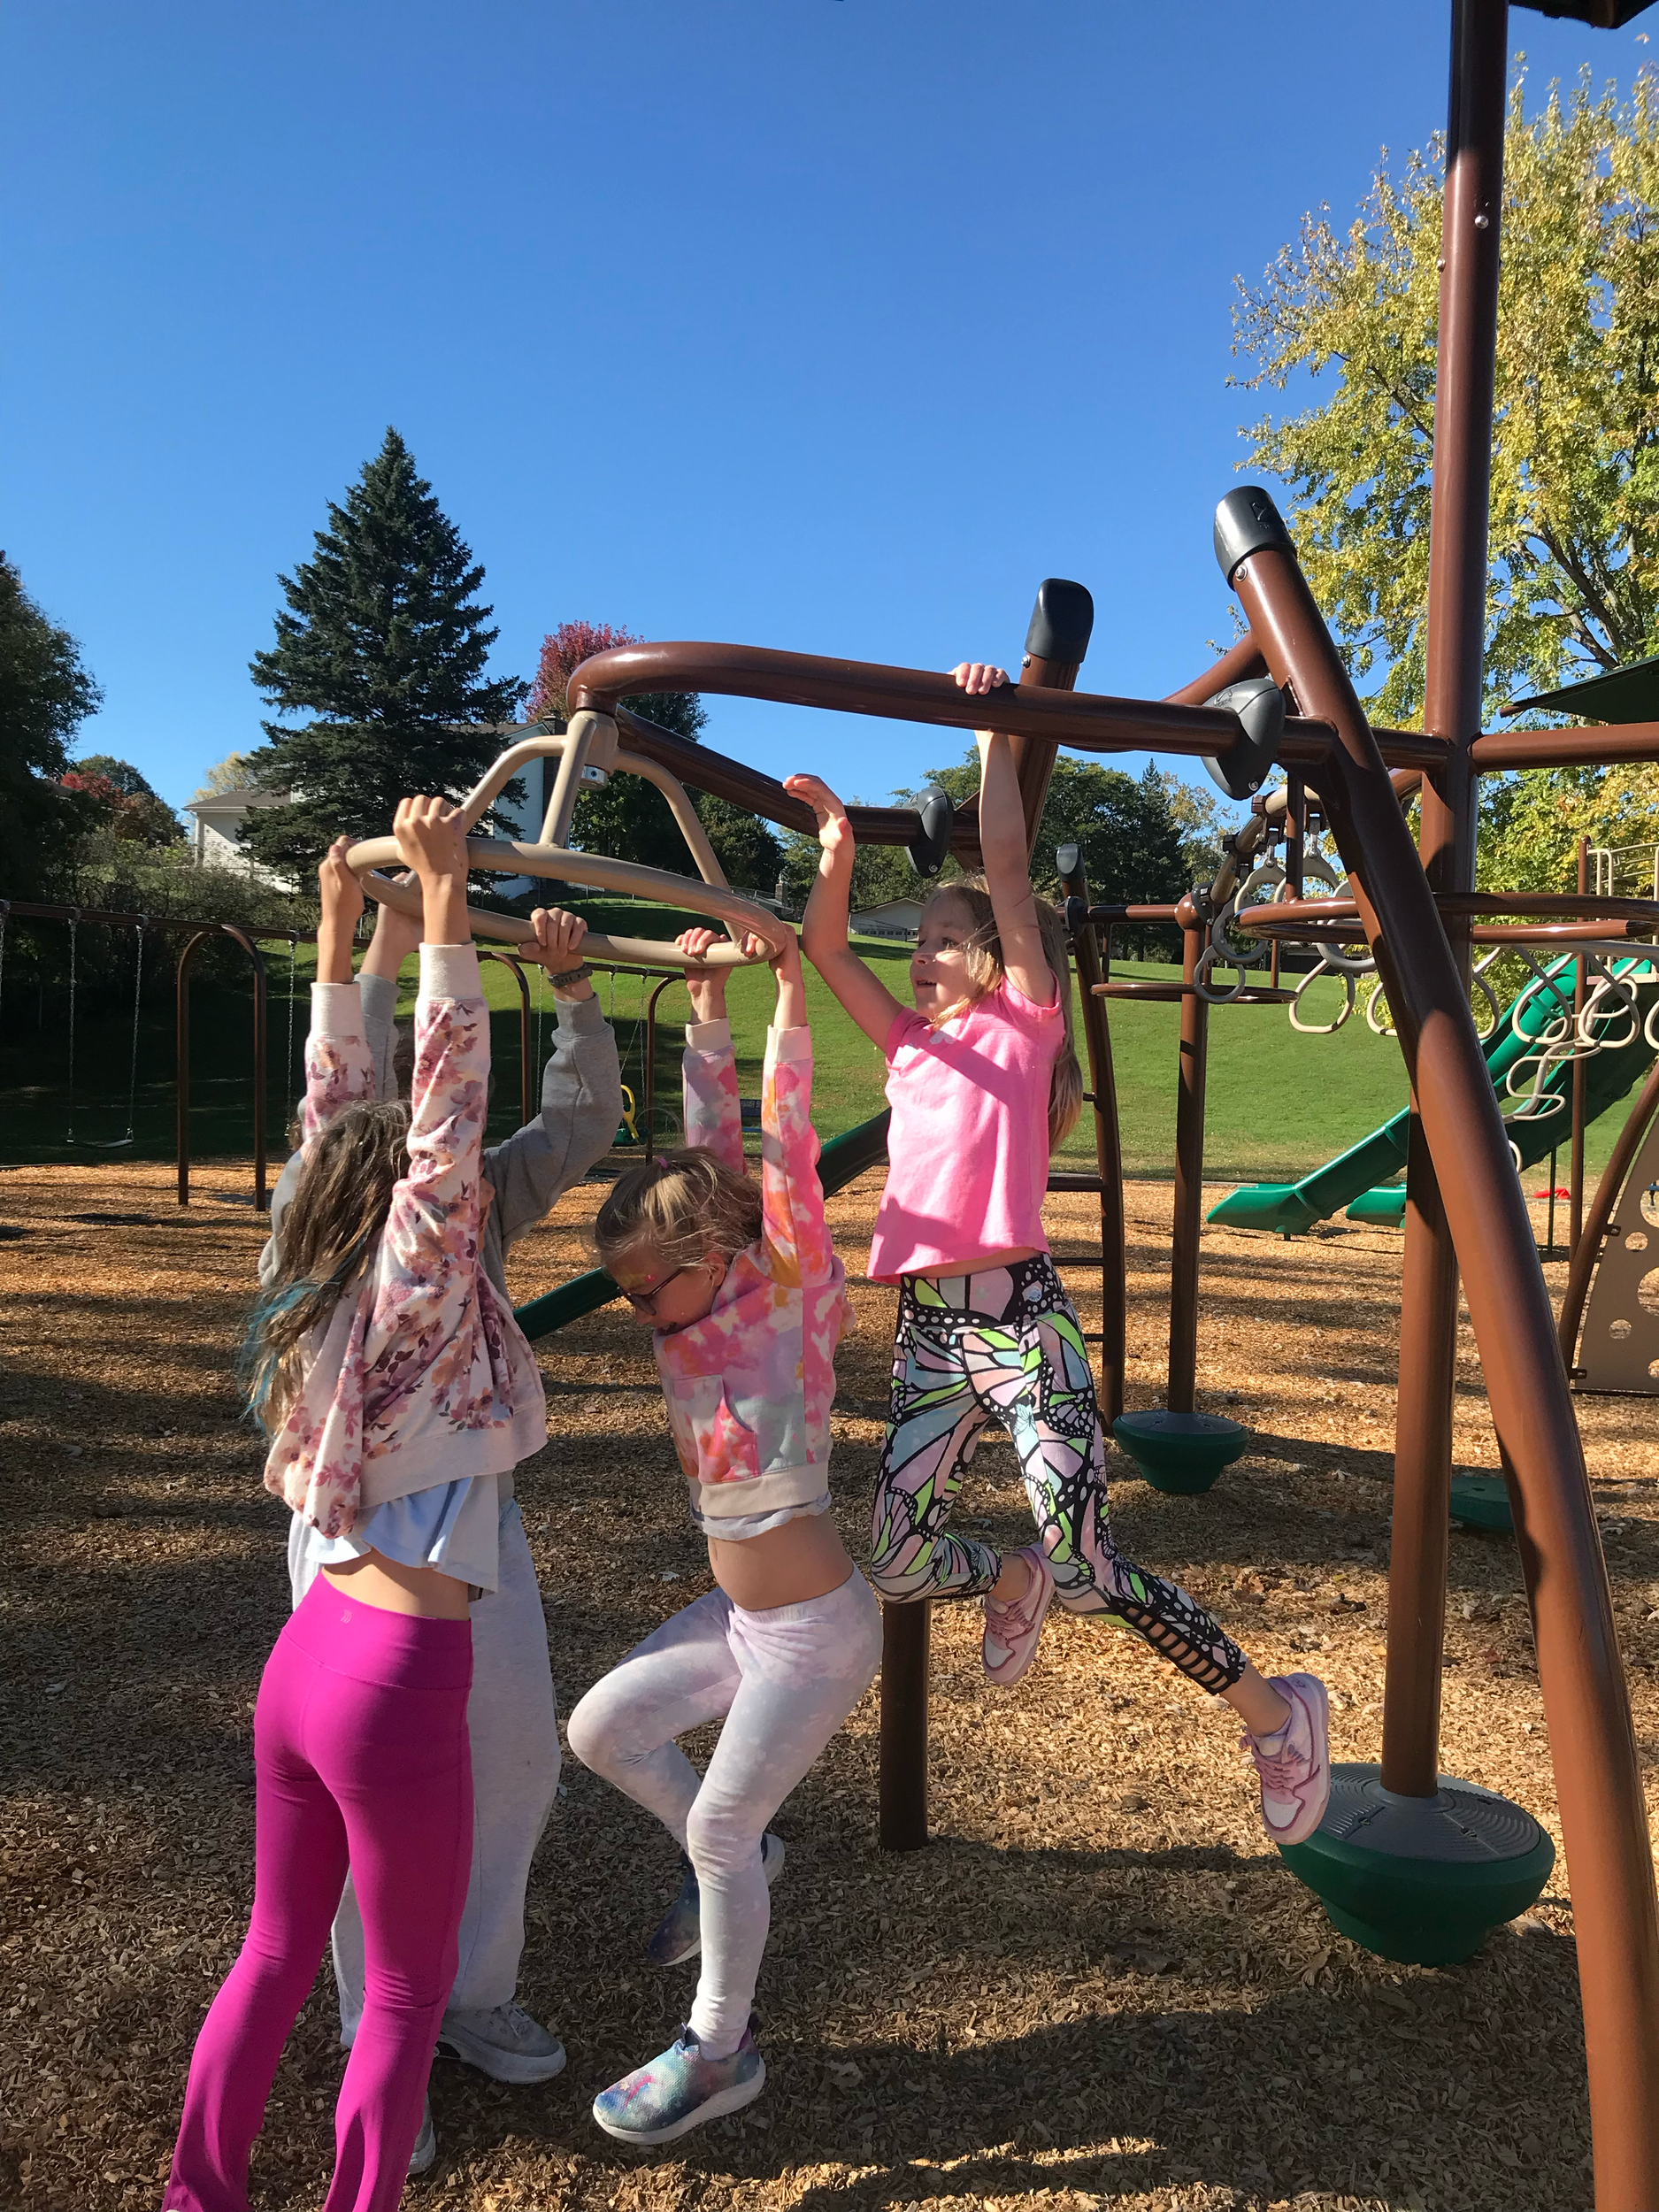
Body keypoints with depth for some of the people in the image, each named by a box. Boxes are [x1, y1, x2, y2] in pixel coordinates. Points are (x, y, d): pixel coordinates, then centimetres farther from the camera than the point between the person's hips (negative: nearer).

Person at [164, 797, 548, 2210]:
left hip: (307, 1653, 8)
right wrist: (442, 903, -22)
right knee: (407, 1985, 13)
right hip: (398, 1674, -8)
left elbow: (342, 1112, 9)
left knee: (277, 1951, 24)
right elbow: (447, 1101, -23)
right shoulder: (416, 1296, -16)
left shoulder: (317, 1300, 4)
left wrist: (338, 936, 12)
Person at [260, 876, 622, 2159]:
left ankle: (476, 1999, 37)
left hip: (481, 1524, 6)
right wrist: (386, 953, -29)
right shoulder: (313, 1219, -8)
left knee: (515, 1763, 15)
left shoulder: (482, 1203, 5)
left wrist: (572, 984, -10)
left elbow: (586, 1117, 0)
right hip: (363, 1531, -5)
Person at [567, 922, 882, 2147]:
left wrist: (791, 988, -30)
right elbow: (714, 1141, -4)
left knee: (721, 1826, 2)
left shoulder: (789, 1296, -20)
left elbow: (786, 1150, -27)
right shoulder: (697, 1307, -4)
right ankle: (736, 1861, 33)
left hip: (818, 1631, -7)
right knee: (601, 1727, 10)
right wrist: (707, 1002, -8)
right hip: (738, 1614, 7)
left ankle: (719, 2053, 26)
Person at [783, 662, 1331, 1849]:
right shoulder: (911, 1042, 17)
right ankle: (1011, 1581, 40)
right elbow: (827, 950, 14)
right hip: (927, 1329, 6)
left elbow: (1007, 866, -4)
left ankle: (1275, 1710, 11)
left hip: (1019, 1318, -6)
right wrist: (837, 850, 3)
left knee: (1086, 1568, -10)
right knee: (899, 1569, 7)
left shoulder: (1024, 1022, 2)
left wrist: (997, 731, -3)